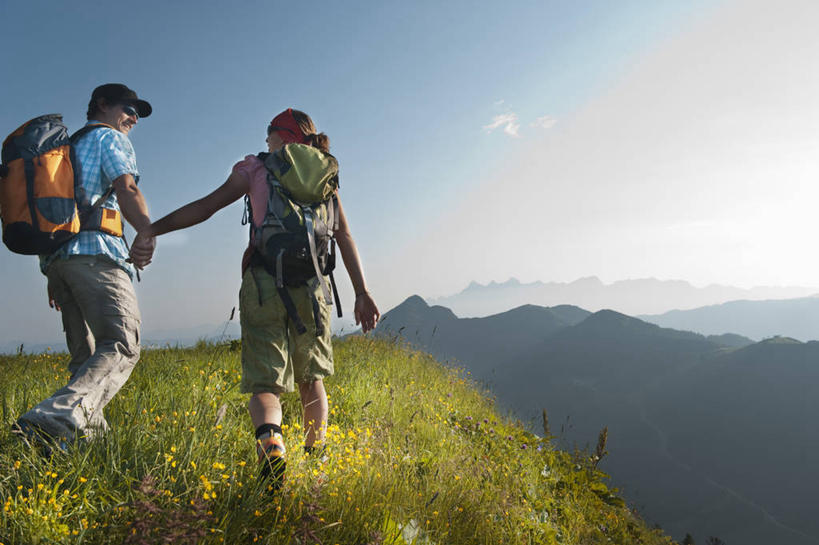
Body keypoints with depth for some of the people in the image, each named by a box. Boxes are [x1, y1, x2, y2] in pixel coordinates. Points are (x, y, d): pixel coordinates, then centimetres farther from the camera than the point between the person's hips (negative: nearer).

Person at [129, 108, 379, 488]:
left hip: (262, 281, -2)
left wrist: (150, 231, -1)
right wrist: (362, 293, 7)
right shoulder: (323, 175, 16)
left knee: (265, 382, 1)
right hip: (311, 283, 2)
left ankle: (269, 436, -29)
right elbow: (345, 237, 9)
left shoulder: (255, 167, 11)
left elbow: (205, 206, 0)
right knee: (310, 377, 21)